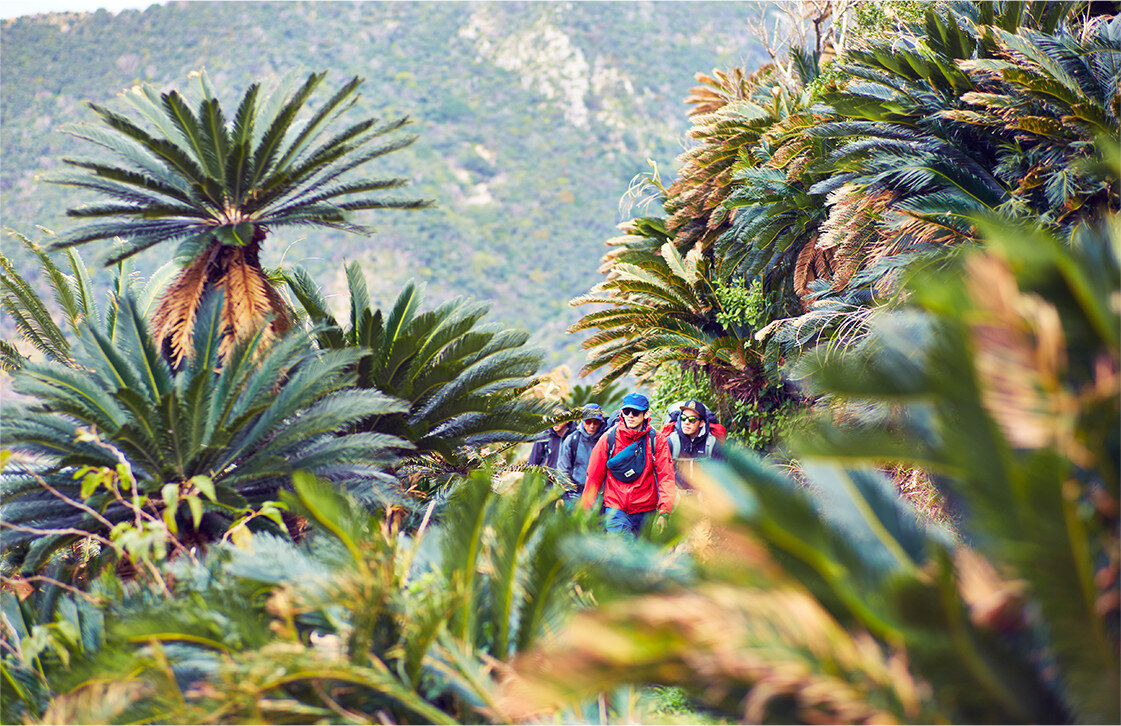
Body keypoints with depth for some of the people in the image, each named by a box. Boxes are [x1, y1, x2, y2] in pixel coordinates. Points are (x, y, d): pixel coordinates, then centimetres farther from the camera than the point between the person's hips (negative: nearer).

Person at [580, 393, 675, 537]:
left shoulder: (657, 440, -1)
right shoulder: (608, 438, -1)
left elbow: (666, 476, -4)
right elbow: (594, 476, 5)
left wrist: (664, 512, -16)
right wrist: (585, 511, 5)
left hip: (645, 509, 1)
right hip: (615, 507, -1)